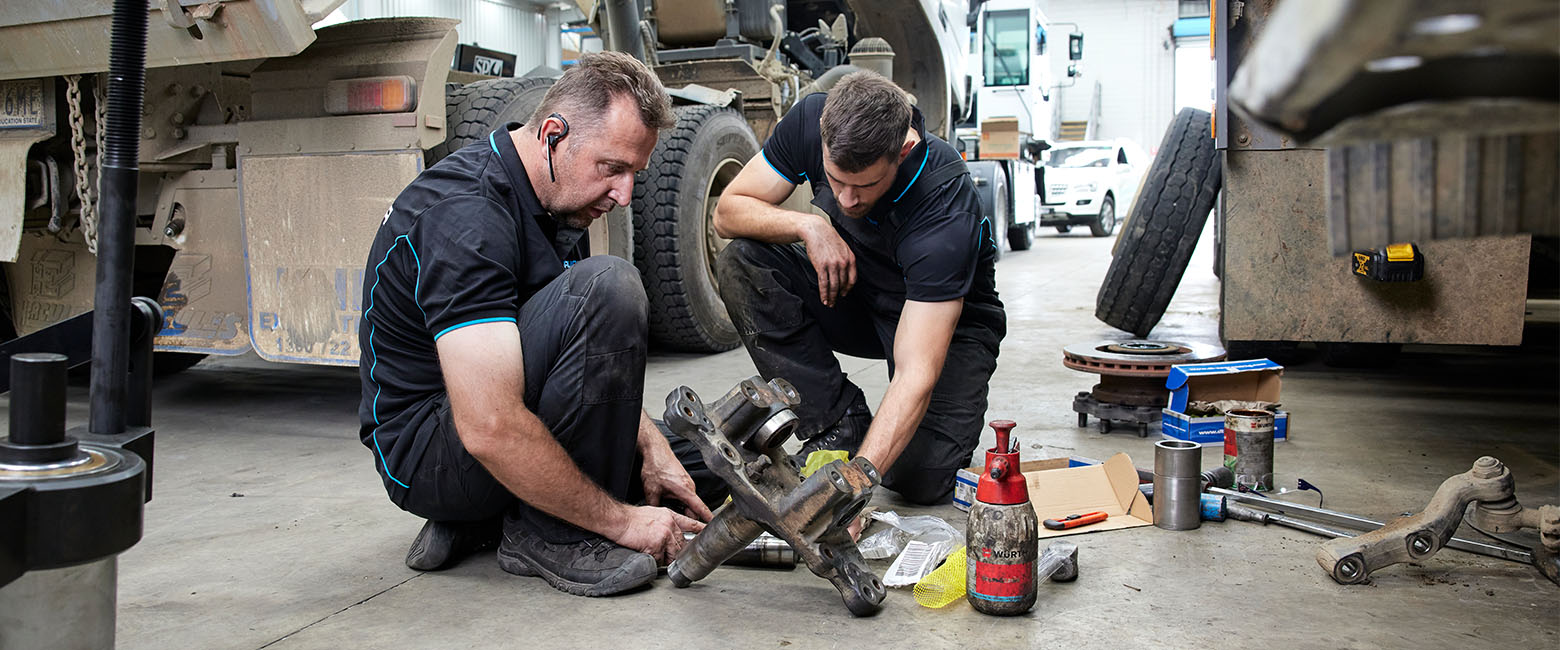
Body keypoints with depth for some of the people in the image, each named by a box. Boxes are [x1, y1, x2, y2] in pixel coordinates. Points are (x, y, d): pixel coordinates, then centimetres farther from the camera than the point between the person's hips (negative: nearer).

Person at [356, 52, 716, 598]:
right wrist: (619, 520, -25)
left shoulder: (558, 198, 4)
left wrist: (652, 446, -3)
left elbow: (598, 357, 11)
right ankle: (548, 534, -15)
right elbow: (490, 430, -33)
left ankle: (474, 521, 11)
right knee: (606, 287, -29)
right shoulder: (466, 215, -27)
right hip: (425, 450, -10)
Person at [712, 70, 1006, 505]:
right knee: (741, 263, -22)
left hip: (949, 320, -5)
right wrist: (807, 225, -32)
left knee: (920, 479, -27)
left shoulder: (945, 210, -36)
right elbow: (728, 213, -13)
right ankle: (840, 425, -12)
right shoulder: (811, 120, -22)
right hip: (853, 289, 5)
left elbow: (916, 376, -39)